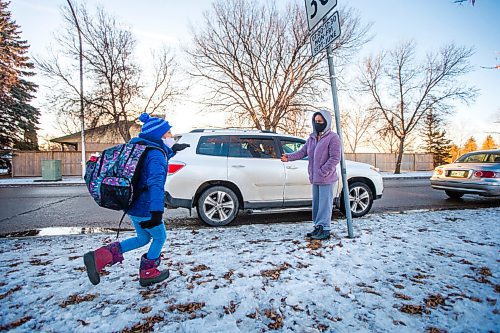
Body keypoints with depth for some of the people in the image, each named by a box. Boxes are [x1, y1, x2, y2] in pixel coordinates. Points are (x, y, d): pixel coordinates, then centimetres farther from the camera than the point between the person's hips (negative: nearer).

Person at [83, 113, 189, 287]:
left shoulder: (144, 150, 8)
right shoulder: (156, 155, -21)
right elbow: (156, 183, -35)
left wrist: (171, 150, 34)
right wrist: (157, 212, -42)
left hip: (134, 206, 9)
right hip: (145, 209, -9)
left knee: (143, 238, 24)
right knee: (160, 237, 14)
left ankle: (98, 257, 15)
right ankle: (148, 274, 30)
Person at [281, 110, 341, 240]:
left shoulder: (333, 138, -10)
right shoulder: (312, 138, 13)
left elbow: (335, 158, -15)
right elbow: (302, 152, 7)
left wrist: (322, 172, -19)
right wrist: (289, 157, -10)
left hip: (327, 179, -8)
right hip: (315, 179, 8)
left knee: (325, 205, -2)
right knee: (316, 204, 15)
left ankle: (325, 230, 8)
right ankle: (318, 228, 27)